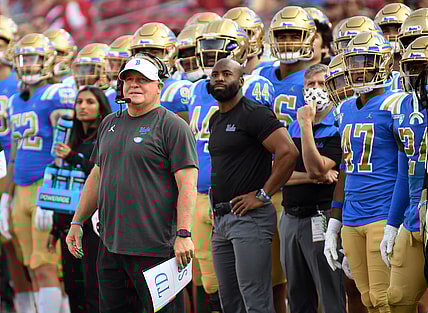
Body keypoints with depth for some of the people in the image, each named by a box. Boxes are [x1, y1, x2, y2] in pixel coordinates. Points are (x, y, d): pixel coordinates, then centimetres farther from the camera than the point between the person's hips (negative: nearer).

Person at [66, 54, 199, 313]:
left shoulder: (173, 127, -5)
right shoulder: (110, 124, 18)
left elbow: (187, 185, -11)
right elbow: (97, 177, 26)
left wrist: (183, 234, -19)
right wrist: (77, 223, 22)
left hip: (154, 248, -7)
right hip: (110, 245, 7)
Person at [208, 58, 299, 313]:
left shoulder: (254, 114, -10)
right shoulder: (216, 120, 18)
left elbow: (288, 152, -19)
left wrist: (262, 195, -17)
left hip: (249, 217, -10)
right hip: (220, 219, 10)